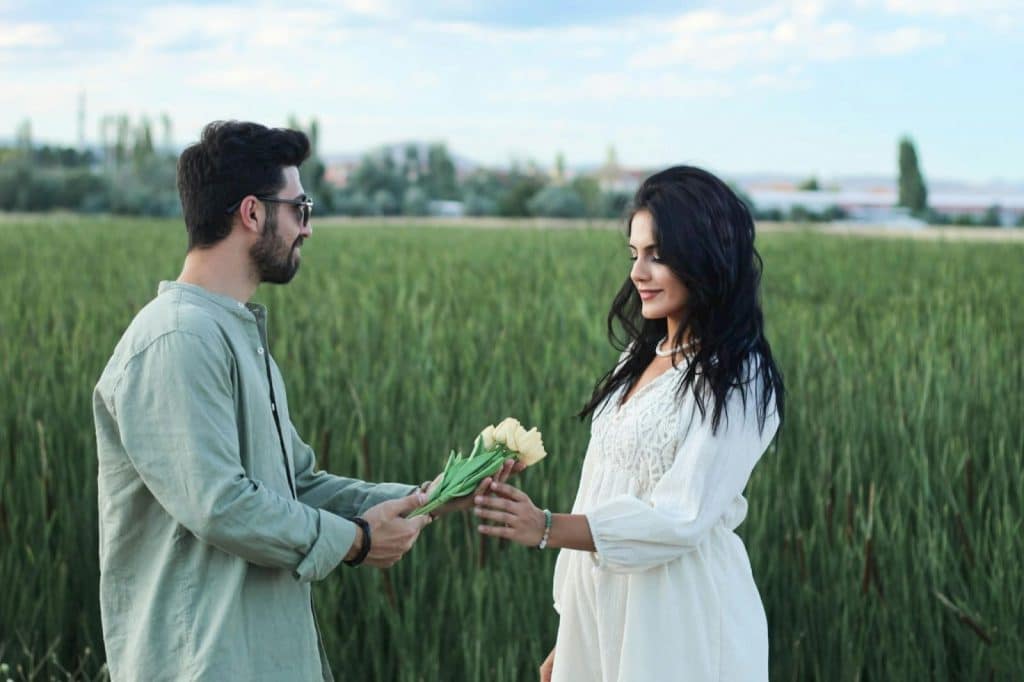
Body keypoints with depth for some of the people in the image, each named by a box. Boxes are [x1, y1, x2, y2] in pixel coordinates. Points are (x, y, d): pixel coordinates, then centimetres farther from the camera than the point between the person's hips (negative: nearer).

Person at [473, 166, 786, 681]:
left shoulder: (737, 381, -14)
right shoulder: (642, 356, 10)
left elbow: (681, 520, -21)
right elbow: (604, 493, 10)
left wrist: (547, 530, -31)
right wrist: (570, 639, 10)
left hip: (679, 628, -7)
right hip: (604, 612, 7)